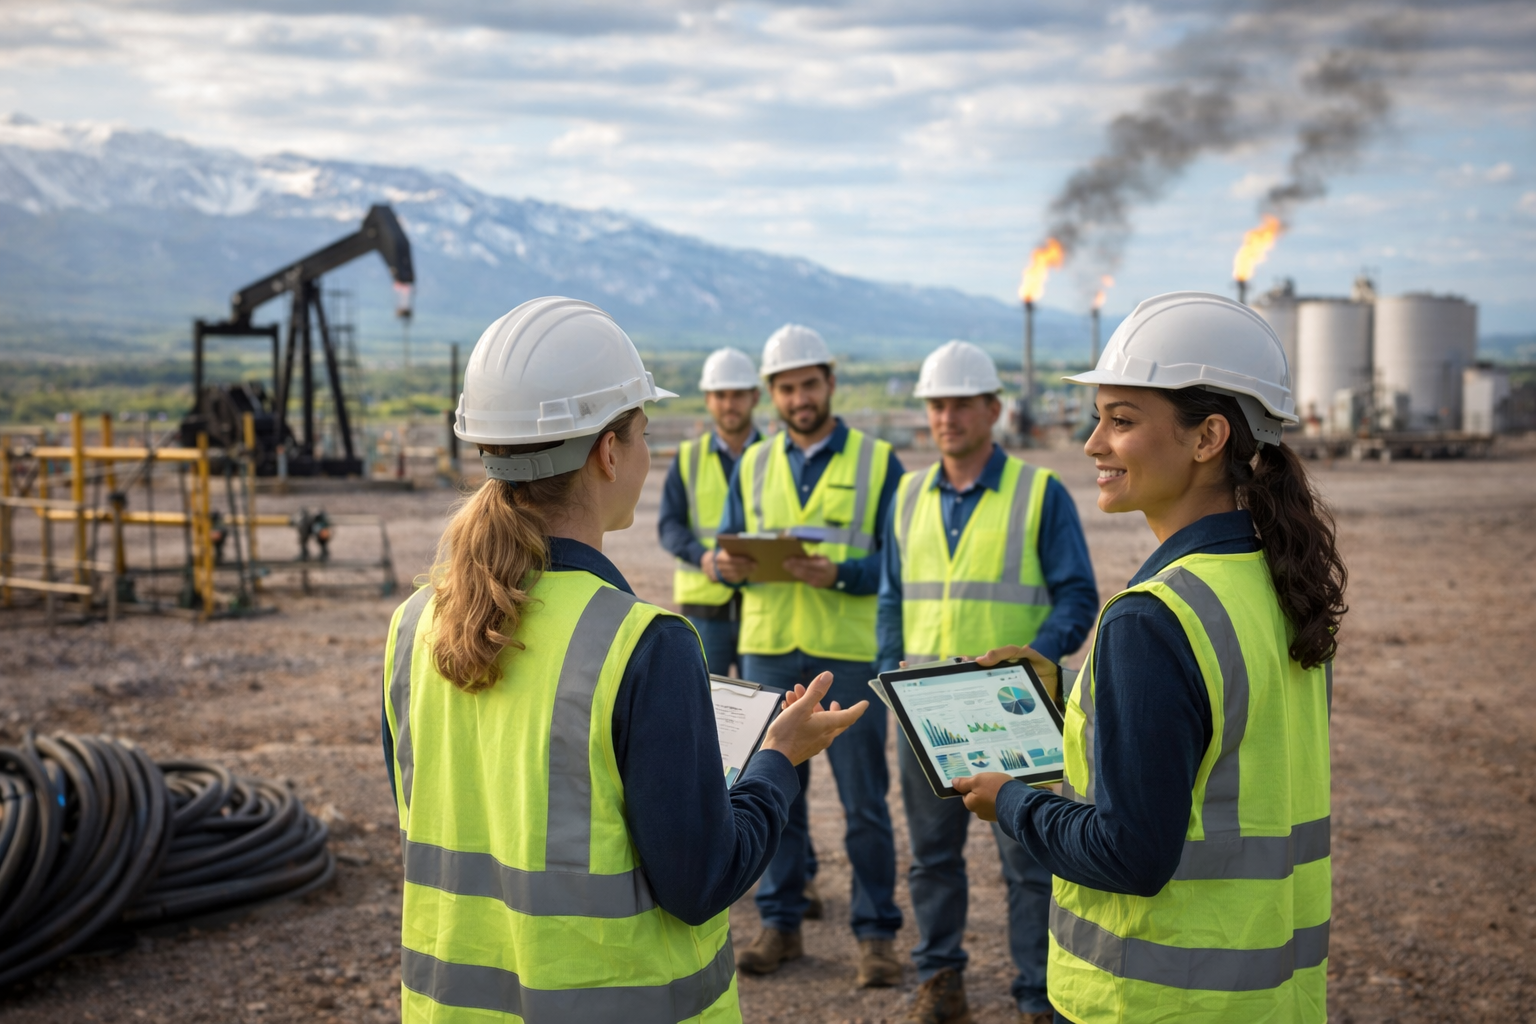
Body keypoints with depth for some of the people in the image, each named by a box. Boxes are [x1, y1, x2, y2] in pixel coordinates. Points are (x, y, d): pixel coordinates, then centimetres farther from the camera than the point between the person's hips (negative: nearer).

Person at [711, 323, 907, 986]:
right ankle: (780, 923, 22)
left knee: (864, 802, 2)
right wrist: (729, 566, -11)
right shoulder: (753, 465, 13)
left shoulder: (878, 462, 1)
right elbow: (727, 545, 12)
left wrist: (839, 574, -21)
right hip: (768, 650, 3)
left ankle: (875, 933, 13)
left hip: (850, 652, -3)